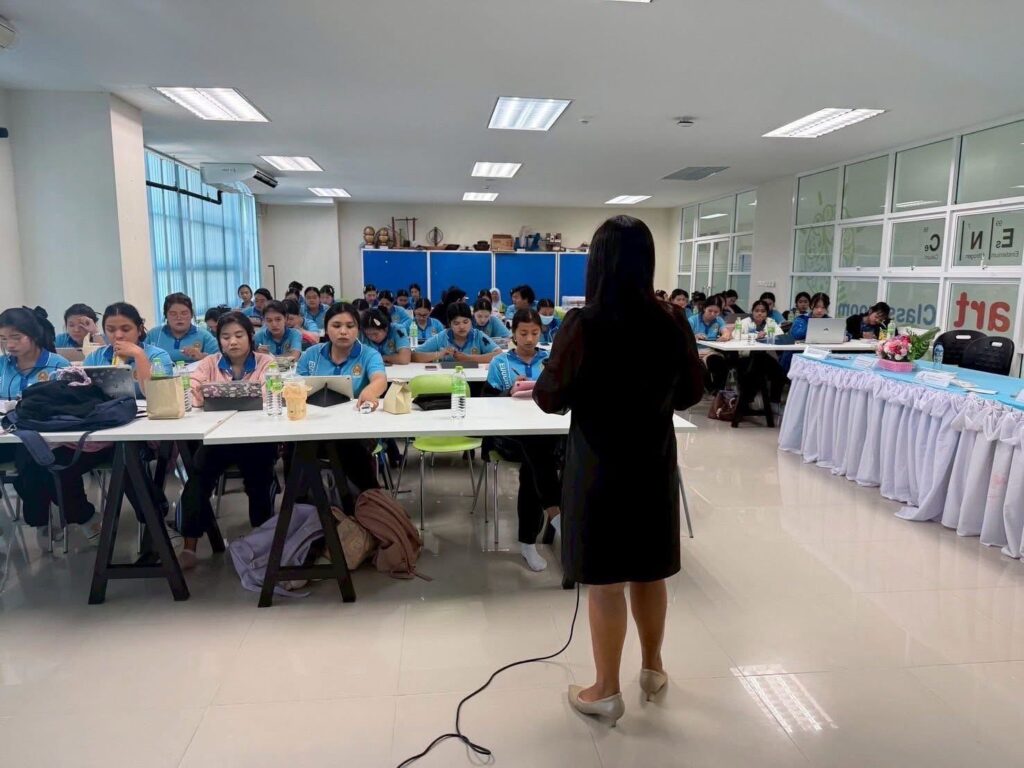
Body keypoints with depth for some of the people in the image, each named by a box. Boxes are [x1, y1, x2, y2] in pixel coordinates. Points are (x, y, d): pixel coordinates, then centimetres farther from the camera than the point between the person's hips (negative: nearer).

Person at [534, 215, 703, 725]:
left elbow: (551, 399, -10)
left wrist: (535, 385, 12)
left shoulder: (583, 324, -18)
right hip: (655, 462, 4)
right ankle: (652, 668, 39)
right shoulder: (672, 323, -5)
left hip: (599, 465, -4)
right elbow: (690, 394, 7)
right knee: (649, 572, 20)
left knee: (605, 580, 8)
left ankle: (606, 691, 23)